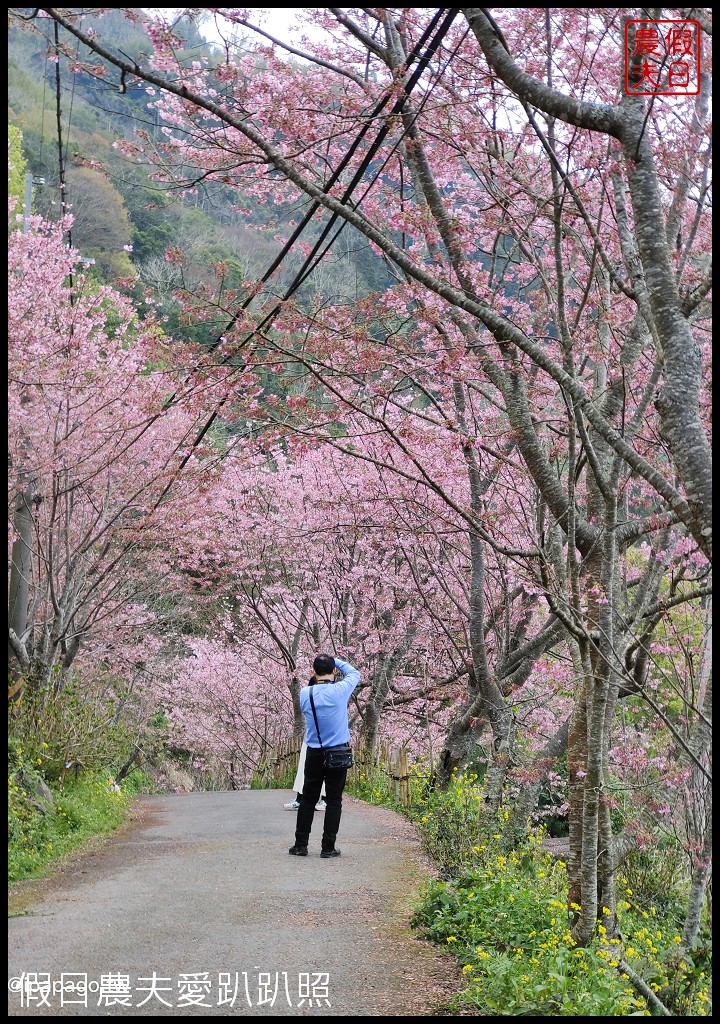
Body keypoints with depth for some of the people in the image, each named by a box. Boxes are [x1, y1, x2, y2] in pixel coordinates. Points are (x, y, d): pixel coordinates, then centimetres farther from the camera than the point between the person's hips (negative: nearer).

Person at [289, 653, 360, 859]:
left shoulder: (305, 693, -6)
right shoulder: (340, 691, -12)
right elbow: (354, 673, 8)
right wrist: (335, 661, 16)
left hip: (314, 754, 2)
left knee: (308, 799, 10)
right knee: (334, 801, 3)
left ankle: (301, 844, 12)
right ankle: (328, 847, 2)